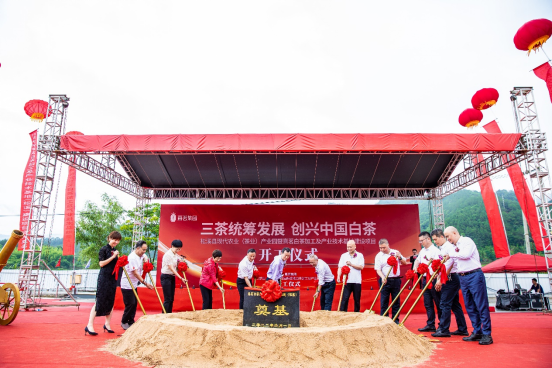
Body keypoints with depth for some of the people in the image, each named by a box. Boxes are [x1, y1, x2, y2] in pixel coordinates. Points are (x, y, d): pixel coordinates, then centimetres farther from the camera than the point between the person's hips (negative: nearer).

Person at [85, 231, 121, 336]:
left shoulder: (115, 251, 14)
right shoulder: (104, 249, -6)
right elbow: (101, 263, -13)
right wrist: (113, 256, -17)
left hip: (113, 278, 7)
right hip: (104, 278, -7)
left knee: (110, 302, 10)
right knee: (99, 301, -7)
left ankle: (107, 324, 20)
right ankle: (89, 325, -1)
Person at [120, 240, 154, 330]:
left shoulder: (141, 255, 5)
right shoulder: (132, 257, -23)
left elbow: (145, 257, 32)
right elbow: (135, 273, -25)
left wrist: (145, 259, 8)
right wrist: (145, 283, -26)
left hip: (134, 285, 9)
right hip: (127, 285, -9)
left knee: (134, 303, 9)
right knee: (130, 304, -5)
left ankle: (131, 322, 18)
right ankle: (124, 322, 13)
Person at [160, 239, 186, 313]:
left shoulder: (176, 255, 8)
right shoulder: (168, 255, -17)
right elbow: (171, 268, -21)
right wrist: (180, 277, -23)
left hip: (172, 277, 8)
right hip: (166, 277, -8)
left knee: (171, 299, 9)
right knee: (167, 299, -8)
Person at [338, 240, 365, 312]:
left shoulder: (360, 255, 5)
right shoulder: (343, 255, 8)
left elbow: (361, 267, -6)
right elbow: (340, 267, 2)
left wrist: (351, 264, -13)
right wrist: (338, 276, -14)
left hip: (357, 281, 0)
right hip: (347, 281, 0)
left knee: (357, 300, 8)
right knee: (344, 299, -5)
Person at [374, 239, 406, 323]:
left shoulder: (396, 252, 4)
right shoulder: (379, 256, 0)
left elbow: (405, 263, 10)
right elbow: (378, 269, -4)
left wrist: (400, 257, -10)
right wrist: (383, 277, -22)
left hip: (396, 280, 2)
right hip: (385, 281, -1)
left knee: (396, 301, 6)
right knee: (384, 301, 1)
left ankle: (395, 320, 16)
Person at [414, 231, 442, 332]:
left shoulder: (435, 250, -11)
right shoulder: (422, 251, 15)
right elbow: (418, 260, 28)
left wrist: (438, 280, -26)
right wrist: (415, 268, 9)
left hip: (433, 279, -8)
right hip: (425, 279, 8)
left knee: (438, 303, 0)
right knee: (428, 304, 10)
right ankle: (430, 325, 16)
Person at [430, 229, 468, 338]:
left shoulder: (449, 247, -14)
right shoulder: (442, 249, 16)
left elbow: (449, 265, -20)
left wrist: (441, 280, -18)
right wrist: (438, 279, 16)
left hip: (451, 278, -10)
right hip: (448, 279, 10)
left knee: (445, 304, -7)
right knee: (455, 304, 13)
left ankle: (443, 330, -2)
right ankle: (462, 329, 19)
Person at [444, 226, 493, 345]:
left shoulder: (467, 241, -4)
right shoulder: (454, 247, 17)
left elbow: (466, 254, -22)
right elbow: (454, 264, 18)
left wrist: (451, 255, -10)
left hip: (474, 276, -8)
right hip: (462, 278, 8)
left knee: (481, 305, -4)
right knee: (470, 307, 8)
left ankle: (487, 334, 0)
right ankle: (477, 332, 15)